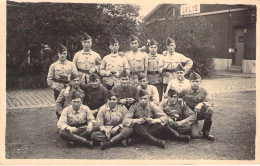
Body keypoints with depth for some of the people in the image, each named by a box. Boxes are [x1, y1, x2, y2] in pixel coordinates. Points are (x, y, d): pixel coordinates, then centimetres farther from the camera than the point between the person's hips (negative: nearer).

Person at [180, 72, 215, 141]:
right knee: (195, 135, -23)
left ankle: (206, 132, -12)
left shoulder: (203, 90, -5)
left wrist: (202, 104, -33)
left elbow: (210, 102, -15)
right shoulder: (185, 91, -8)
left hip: (200, 113, 2)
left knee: (209, 109, -32)